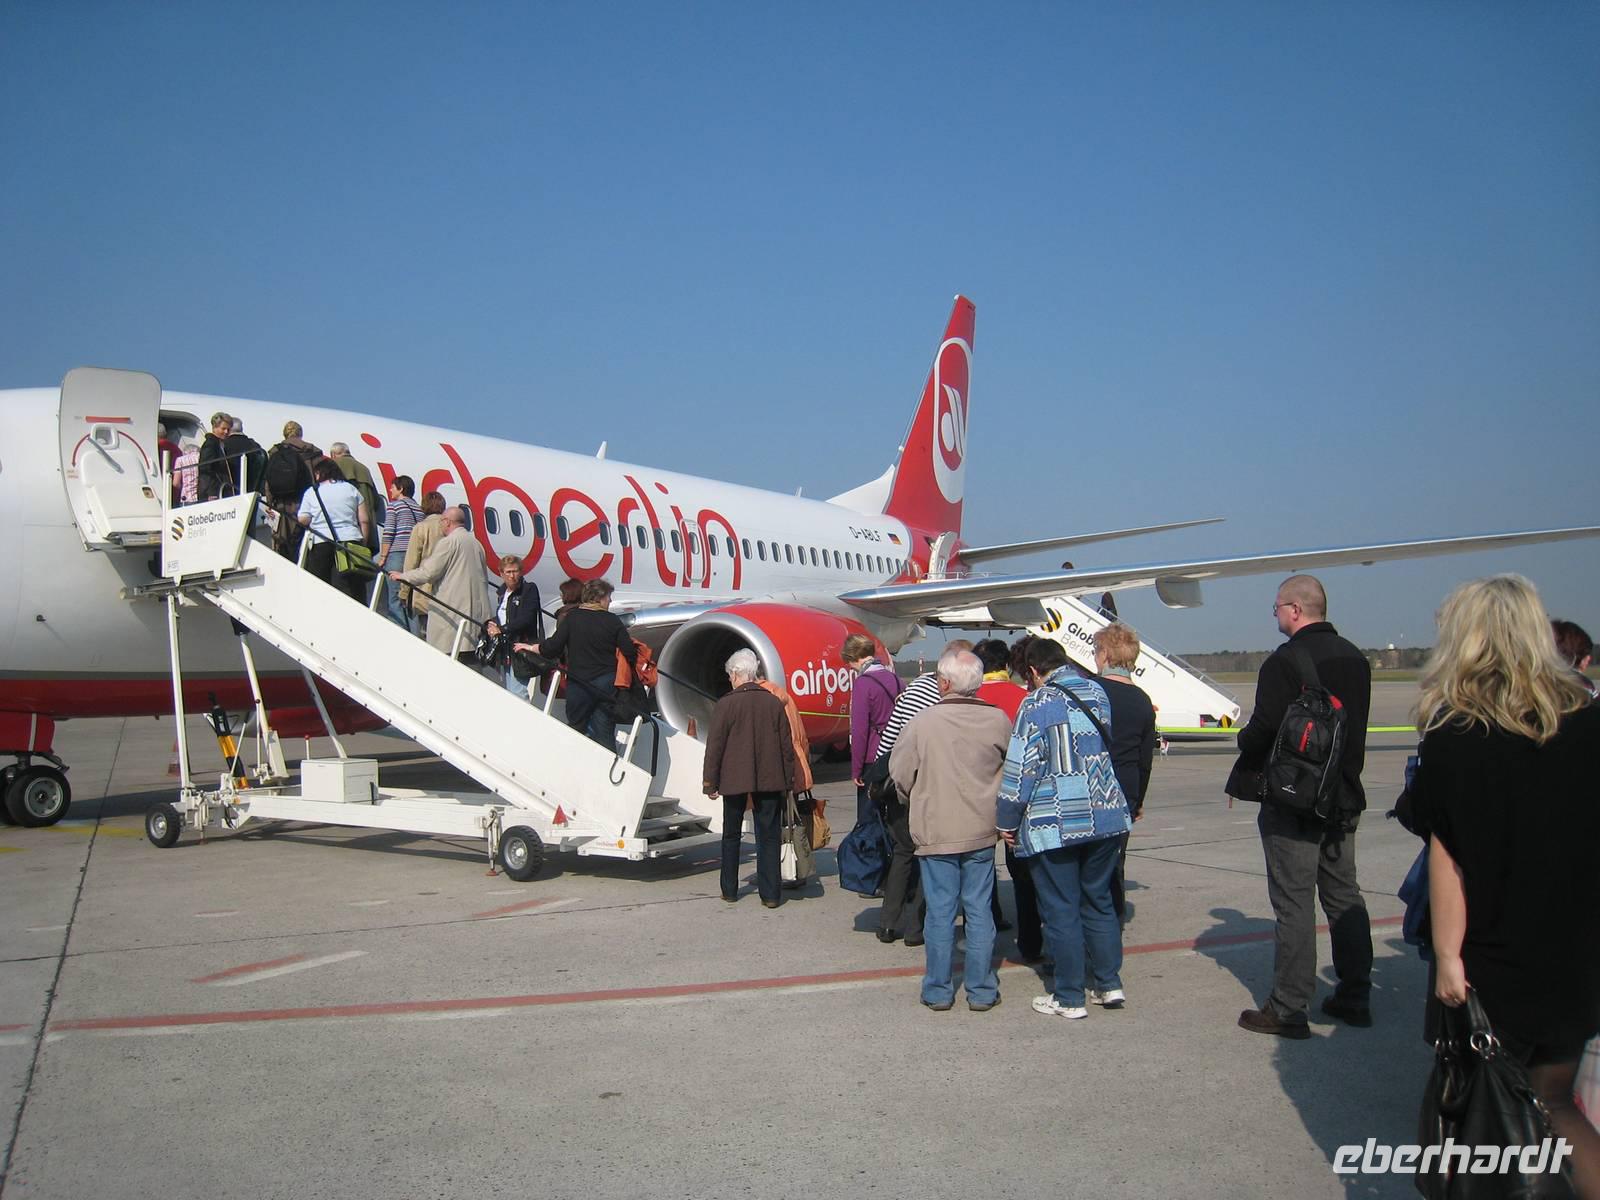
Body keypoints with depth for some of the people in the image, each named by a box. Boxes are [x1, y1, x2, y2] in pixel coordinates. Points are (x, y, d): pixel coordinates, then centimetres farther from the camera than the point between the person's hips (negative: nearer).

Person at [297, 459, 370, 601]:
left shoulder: (311, 492, 5)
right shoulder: (351, 489, 11)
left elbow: (303, 520, -1)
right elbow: (364, 520, 7)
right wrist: (363, 543, 13)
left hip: (321, 544, -1)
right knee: (356, 592, -1)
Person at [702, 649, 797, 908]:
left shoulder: (726, 704, -8)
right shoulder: (774, 703, 1)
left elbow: (714, 746, -6)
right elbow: (787, 745, 5)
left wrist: (711, 782, 1)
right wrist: (788, 780, 13)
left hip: (735, 780, -2)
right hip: (770, 780, 2)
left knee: (731, 836, 13)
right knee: (768, 836, 6)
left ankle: (729, 890, 19)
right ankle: (770, 894, 4)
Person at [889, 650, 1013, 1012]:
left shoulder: (923, 722, -14)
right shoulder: (998, 720, -6)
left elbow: (900, 774, -4)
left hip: (935, 832, -2)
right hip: (981, 832, 2)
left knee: (940, 912, 7)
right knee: (979, 911, 10)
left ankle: (938, 991, 16)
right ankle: (981, 990, 17)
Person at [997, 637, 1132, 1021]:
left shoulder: (1037, 704, -12)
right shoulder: (1096, 693, 7)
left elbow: (1021, 769, -13)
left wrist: (1007, 822, -3)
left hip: (1054, 825, -6)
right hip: (1105, 816, 6)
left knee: (1061, 910, 4)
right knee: (1098, 902, 18)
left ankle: (1070, 998, 11)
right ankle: (1109, 983, 23)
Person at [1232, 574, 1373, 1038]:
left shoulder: (1285, 661, -17)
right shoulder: (1355, 659, 9)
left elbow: (1264, 730, -18)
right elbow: (1356, 729, 14)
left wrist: (1244, 770, 0)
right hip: (1344, 799, 8)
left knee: (1293, 904, -3)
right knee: (1344, 896, 16)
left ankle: (1288, 1009, 2)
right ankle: (1354, 996, 26)